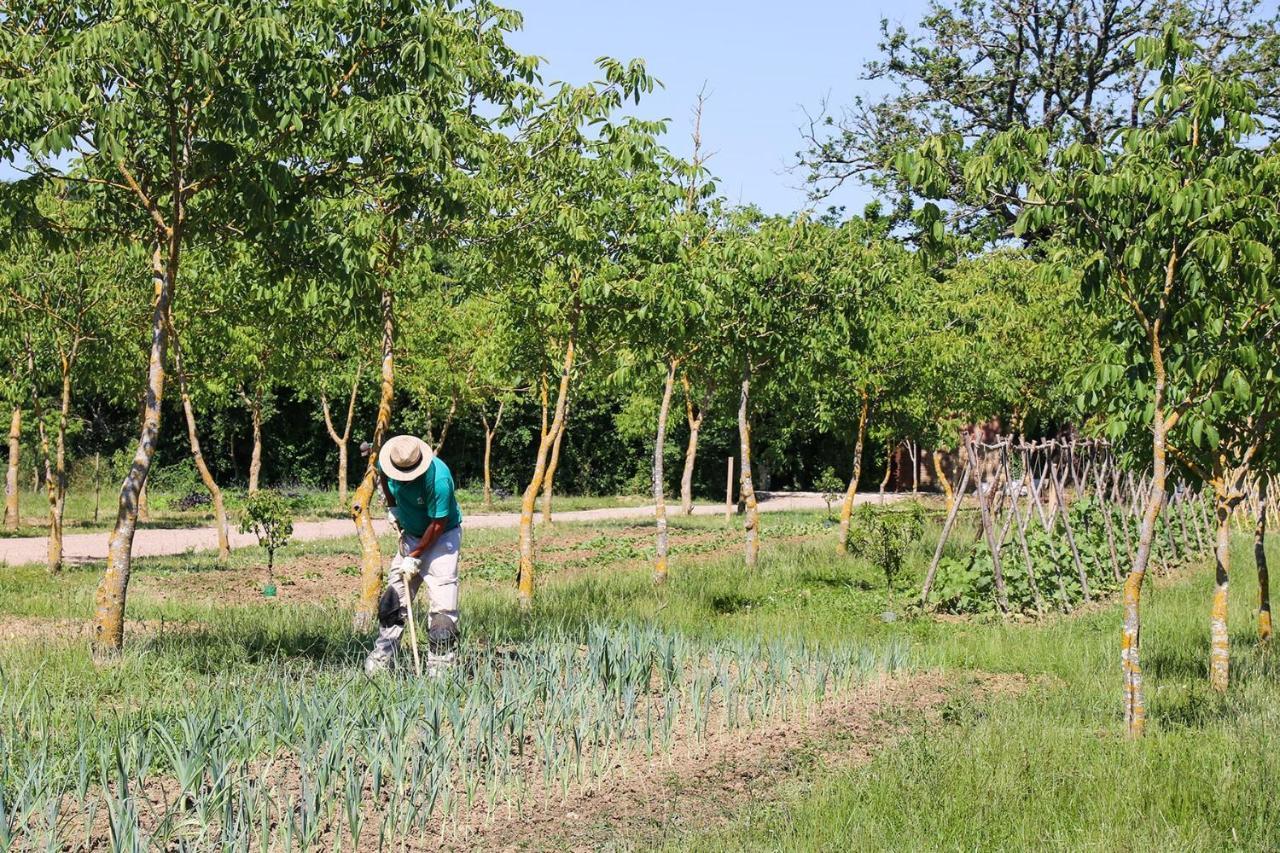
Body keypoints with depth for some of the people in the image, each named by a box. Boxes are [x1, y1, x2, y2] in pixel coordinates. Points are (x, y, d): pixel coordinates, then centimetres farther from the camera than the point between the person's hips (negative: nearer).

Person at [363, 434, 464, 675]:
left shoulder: (439, 478, -34)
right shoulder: (387, 462, -15)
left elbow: (438, 524, -25)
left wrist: (415, 557, -19)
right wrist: (392, 506, 7)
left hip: (442, 536, -6)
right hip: (410, 534, 6)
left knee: (442, 602, -14)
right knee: (394, 596, 6)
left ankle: (440, 664, -10)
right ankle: (382, 654, 14)